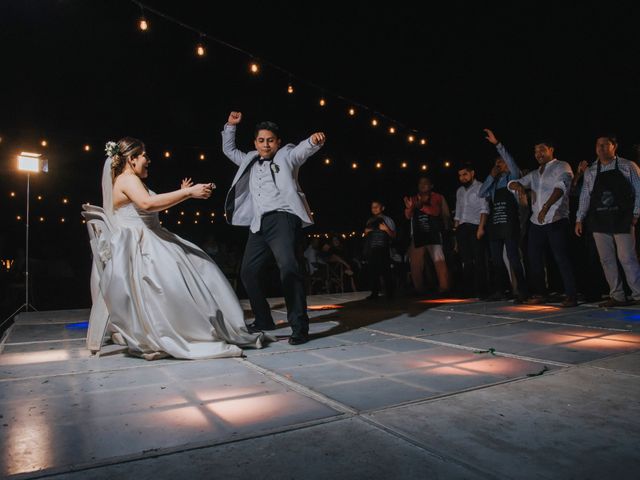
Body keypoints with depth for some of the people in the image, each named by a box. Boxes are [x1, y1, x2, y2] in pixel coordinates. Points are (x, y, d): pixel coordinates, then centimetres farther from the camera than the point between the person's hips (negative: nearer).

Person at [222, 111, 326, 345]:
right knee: (248, 272, 9)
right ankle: (263, 320, 24)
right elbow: (229, 150, 37)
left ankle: (299, 326, -22)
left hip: (282, 218, -7)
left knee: (288, 267, -24)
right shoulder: (250, 161, 25)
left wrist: (315, 140, -30)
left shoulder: (286, 156, 10)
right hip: (258, 224, 7)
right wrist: (231, 125, 26)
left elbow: (304, 148, -8)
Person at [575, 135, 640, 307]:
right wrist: (579, 219, 6)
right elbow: (585, 196, 11)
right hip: (598, 222, 4)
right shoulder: (590, 171, 11)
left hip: (622, 220, -3)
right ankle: (617, 296, 14)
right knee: (606, 260, 5)